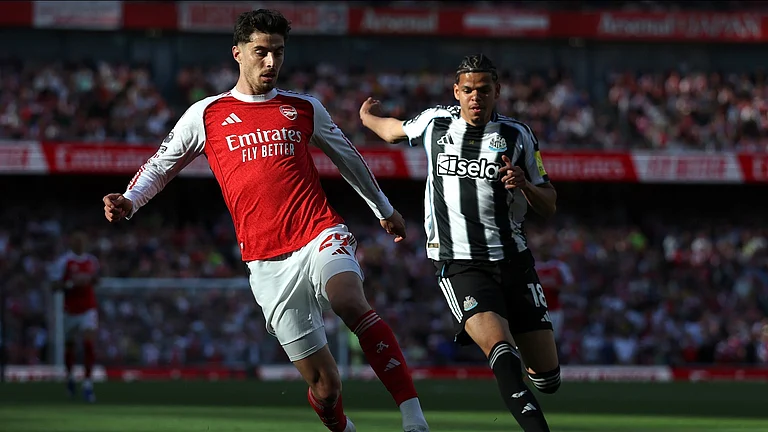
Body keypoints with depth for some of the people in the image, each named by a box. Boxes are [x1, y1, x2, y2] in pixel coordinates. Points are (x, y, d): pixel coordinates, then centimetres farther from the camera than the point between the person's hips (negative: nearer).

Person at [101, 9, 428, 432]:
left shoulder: (304, 108, 13)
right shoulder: (206, 115, 9)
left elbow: (347, 157, 27)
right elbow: (161, 164, 17)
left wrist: (384, 210, 37)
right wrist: (128, 202, -3)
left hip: (320, 235, 0)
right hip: (268, 262, 0)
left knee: (352, 305, -34)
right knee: (323, 383, -6)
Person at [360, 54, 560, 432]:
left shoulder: (517, 137, 4)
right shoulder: (434, 123, 5)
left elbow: (548, 207, 7)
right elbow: (395, 131, 30)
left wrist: (526, 185, -14)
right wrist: (368, 118, 50)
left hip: (513, 260, 2)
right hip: (460, 266, -2)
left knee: (547, 378, 2)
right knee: (501, 352, -30)